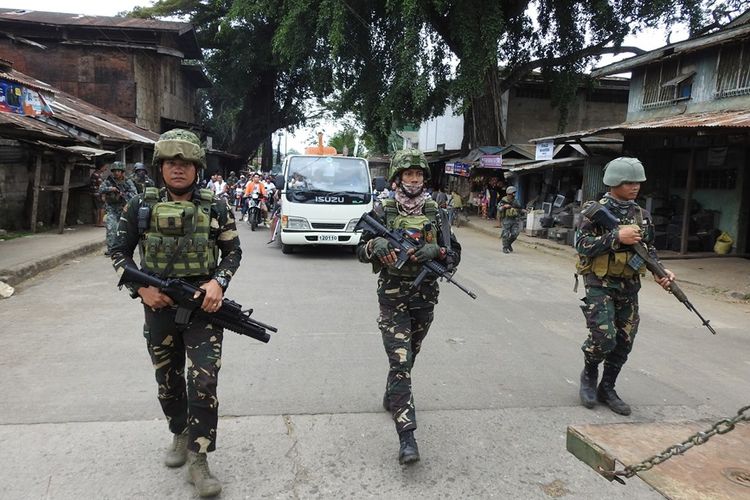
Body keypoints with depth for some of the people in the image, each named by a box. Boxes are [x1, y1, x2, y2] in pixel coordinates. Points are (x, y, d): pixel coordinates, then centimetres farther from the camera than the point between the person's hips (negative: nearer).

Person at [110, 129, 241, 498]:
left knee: (204, 383, -7)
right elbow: (119, 253, 6)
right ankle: (181, 434, 42)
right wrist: (140, 288, -9)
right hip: (159, 307, 2)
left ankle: (198, 460, 6)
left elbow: (233, 252, 5)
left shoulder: (216, 208, -3)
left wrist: (218, 282, -13)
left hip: (203, 306, -2)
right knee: (168, 382, 17)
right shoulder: (141, 206, 0)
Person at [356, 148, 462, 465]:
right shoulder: (383, 211, -2)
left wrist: (434, 250, -15)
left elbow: (455, 254, 6)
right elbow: (361, 252, 2)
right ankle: (406, 435, -11)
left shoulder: (435, 213, 4)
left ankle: (391, 398, 45)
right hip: (393, 297, -3)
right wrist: (375, 244, -21)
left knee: (408, 357, 19)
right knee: (400, 361, -11)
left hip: (425, 297, 4)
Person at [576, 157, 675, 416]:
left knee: (624, 342, 8)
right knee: (604, 338, -13)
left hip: (629, 286, 6)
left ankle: (607, 389, 25)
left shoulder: (641, 214, 8)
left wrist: (661, 271, -1)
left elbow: (649, 249, 16)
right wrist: (617, 236, -24)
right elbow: (582, 245, -18)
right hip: (600, 285, -6)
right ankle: (589, 375, 17)